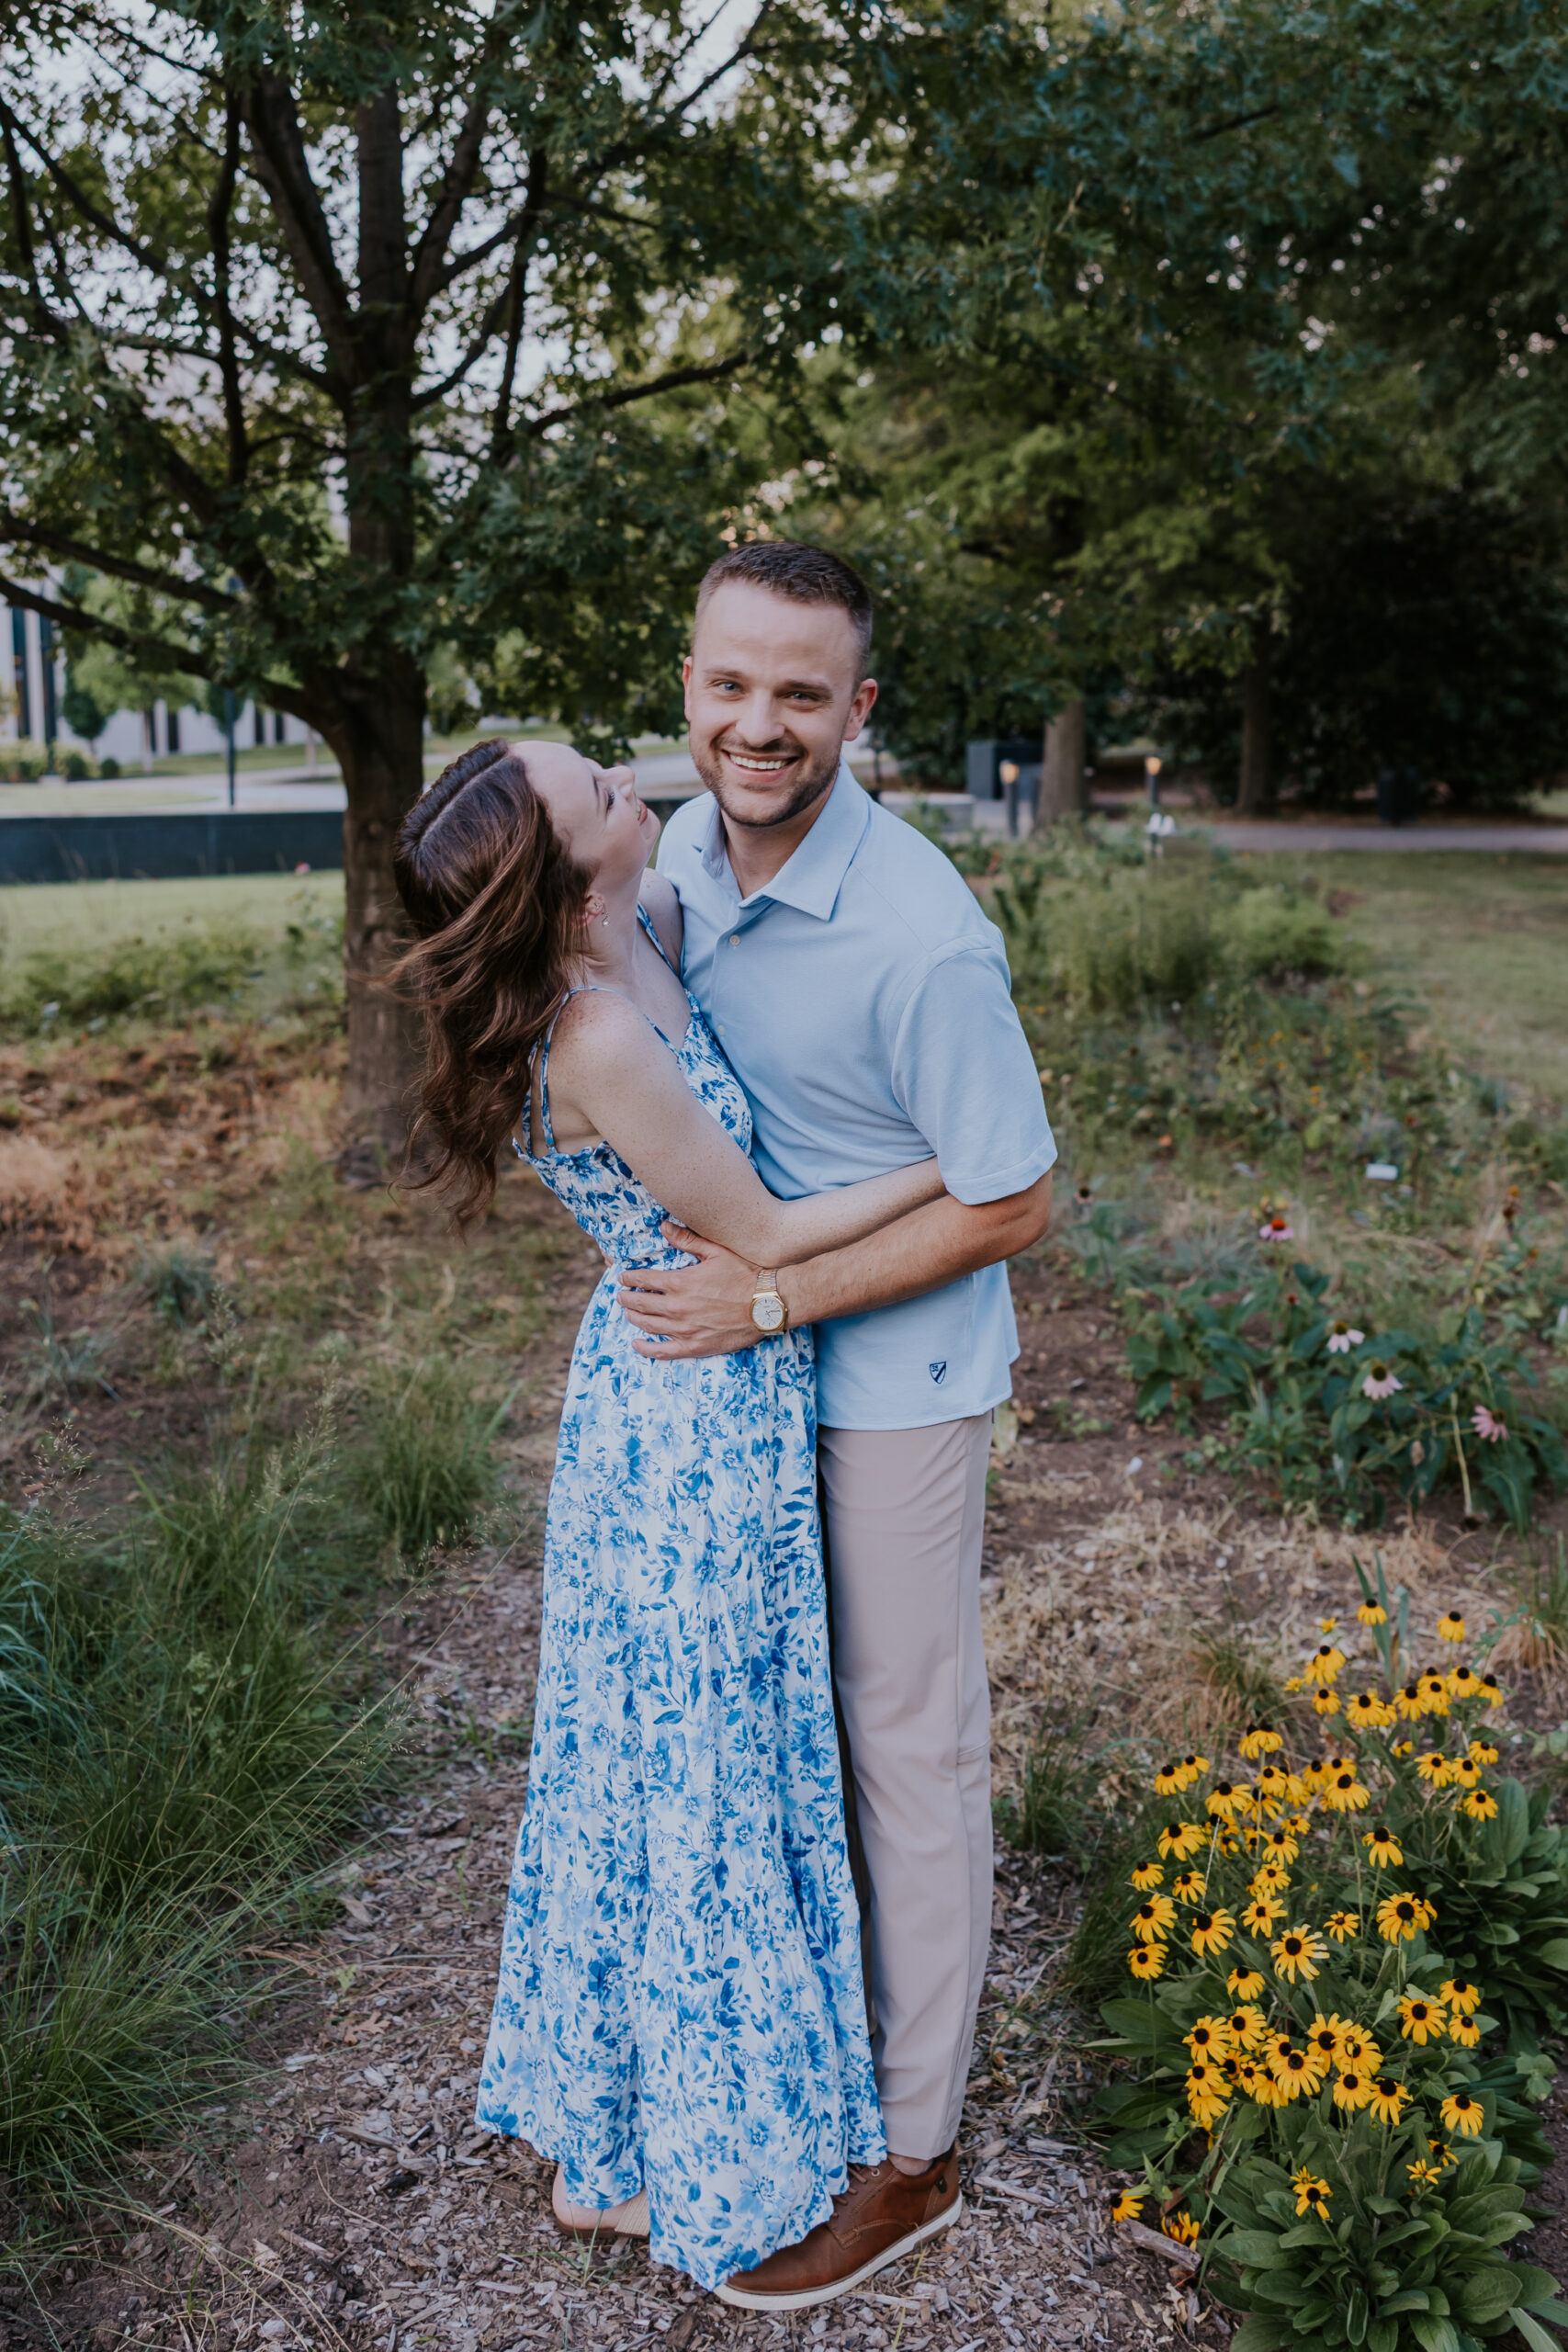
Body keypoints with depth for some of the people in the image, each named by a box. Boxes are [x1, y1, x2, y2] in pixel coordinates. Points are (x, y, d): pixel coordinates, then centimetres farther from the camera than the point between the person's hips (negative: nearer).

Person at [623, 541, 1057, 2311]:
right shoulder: (684, 849, -3)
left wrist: (776, 1298, -22)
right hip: (744, 1353, 7)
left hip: (893, 1381, -7)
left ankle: (906, 2149, 26)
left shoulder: (920, 937, -27)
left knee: (910, 1747, 7)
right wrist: (685, 1266, 6)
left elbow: (1010, 1205, -20)